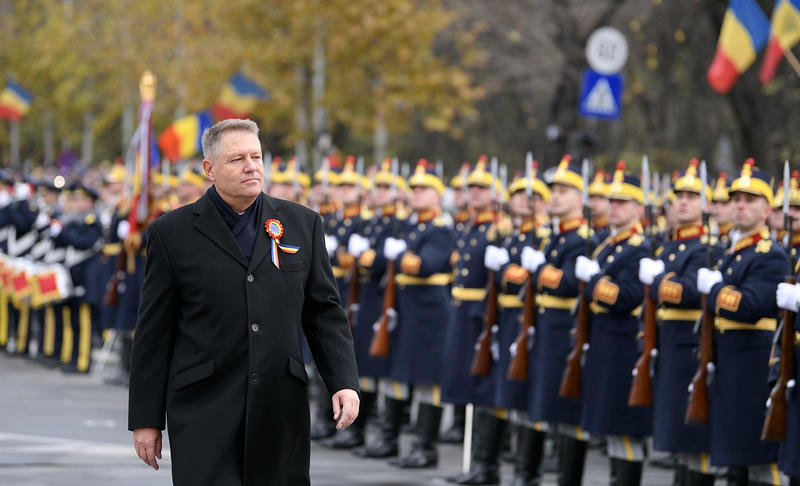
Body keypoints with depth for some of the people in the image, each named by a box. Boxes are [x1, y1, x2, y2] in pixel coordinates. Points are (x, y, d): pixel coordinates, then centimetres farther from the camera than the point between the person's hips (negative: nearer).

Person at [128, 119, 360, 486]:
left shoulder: (302, 224, 10)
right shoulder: (172, 233, 2)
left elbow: (324, 311, 12)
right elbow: (154, 333, 3)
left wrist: (344, 382, -1)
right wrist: (146, 419, 2)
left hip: (280, 411, 3)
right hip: (204, 411, -3)